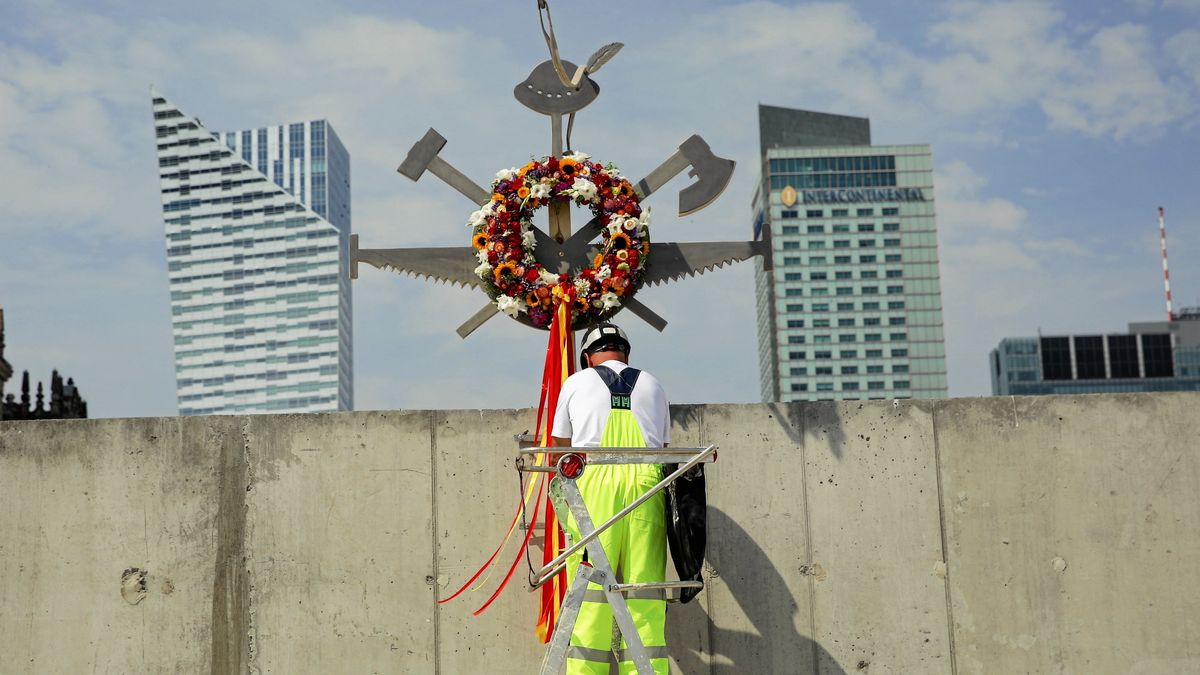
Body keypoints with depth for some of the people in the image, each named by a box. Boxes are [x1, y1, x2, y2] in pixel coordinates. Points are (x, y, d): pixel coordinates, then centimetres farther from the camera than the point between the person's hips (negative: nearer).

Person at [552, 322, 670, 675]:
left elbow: (560, 445, 20)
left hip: (593, 483, -1)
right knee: (644, 584, 1)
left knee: (590, 591, -2)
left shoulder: (576, 383, 14)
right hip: (645, 483, 2)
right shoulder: (651, 385, 20)